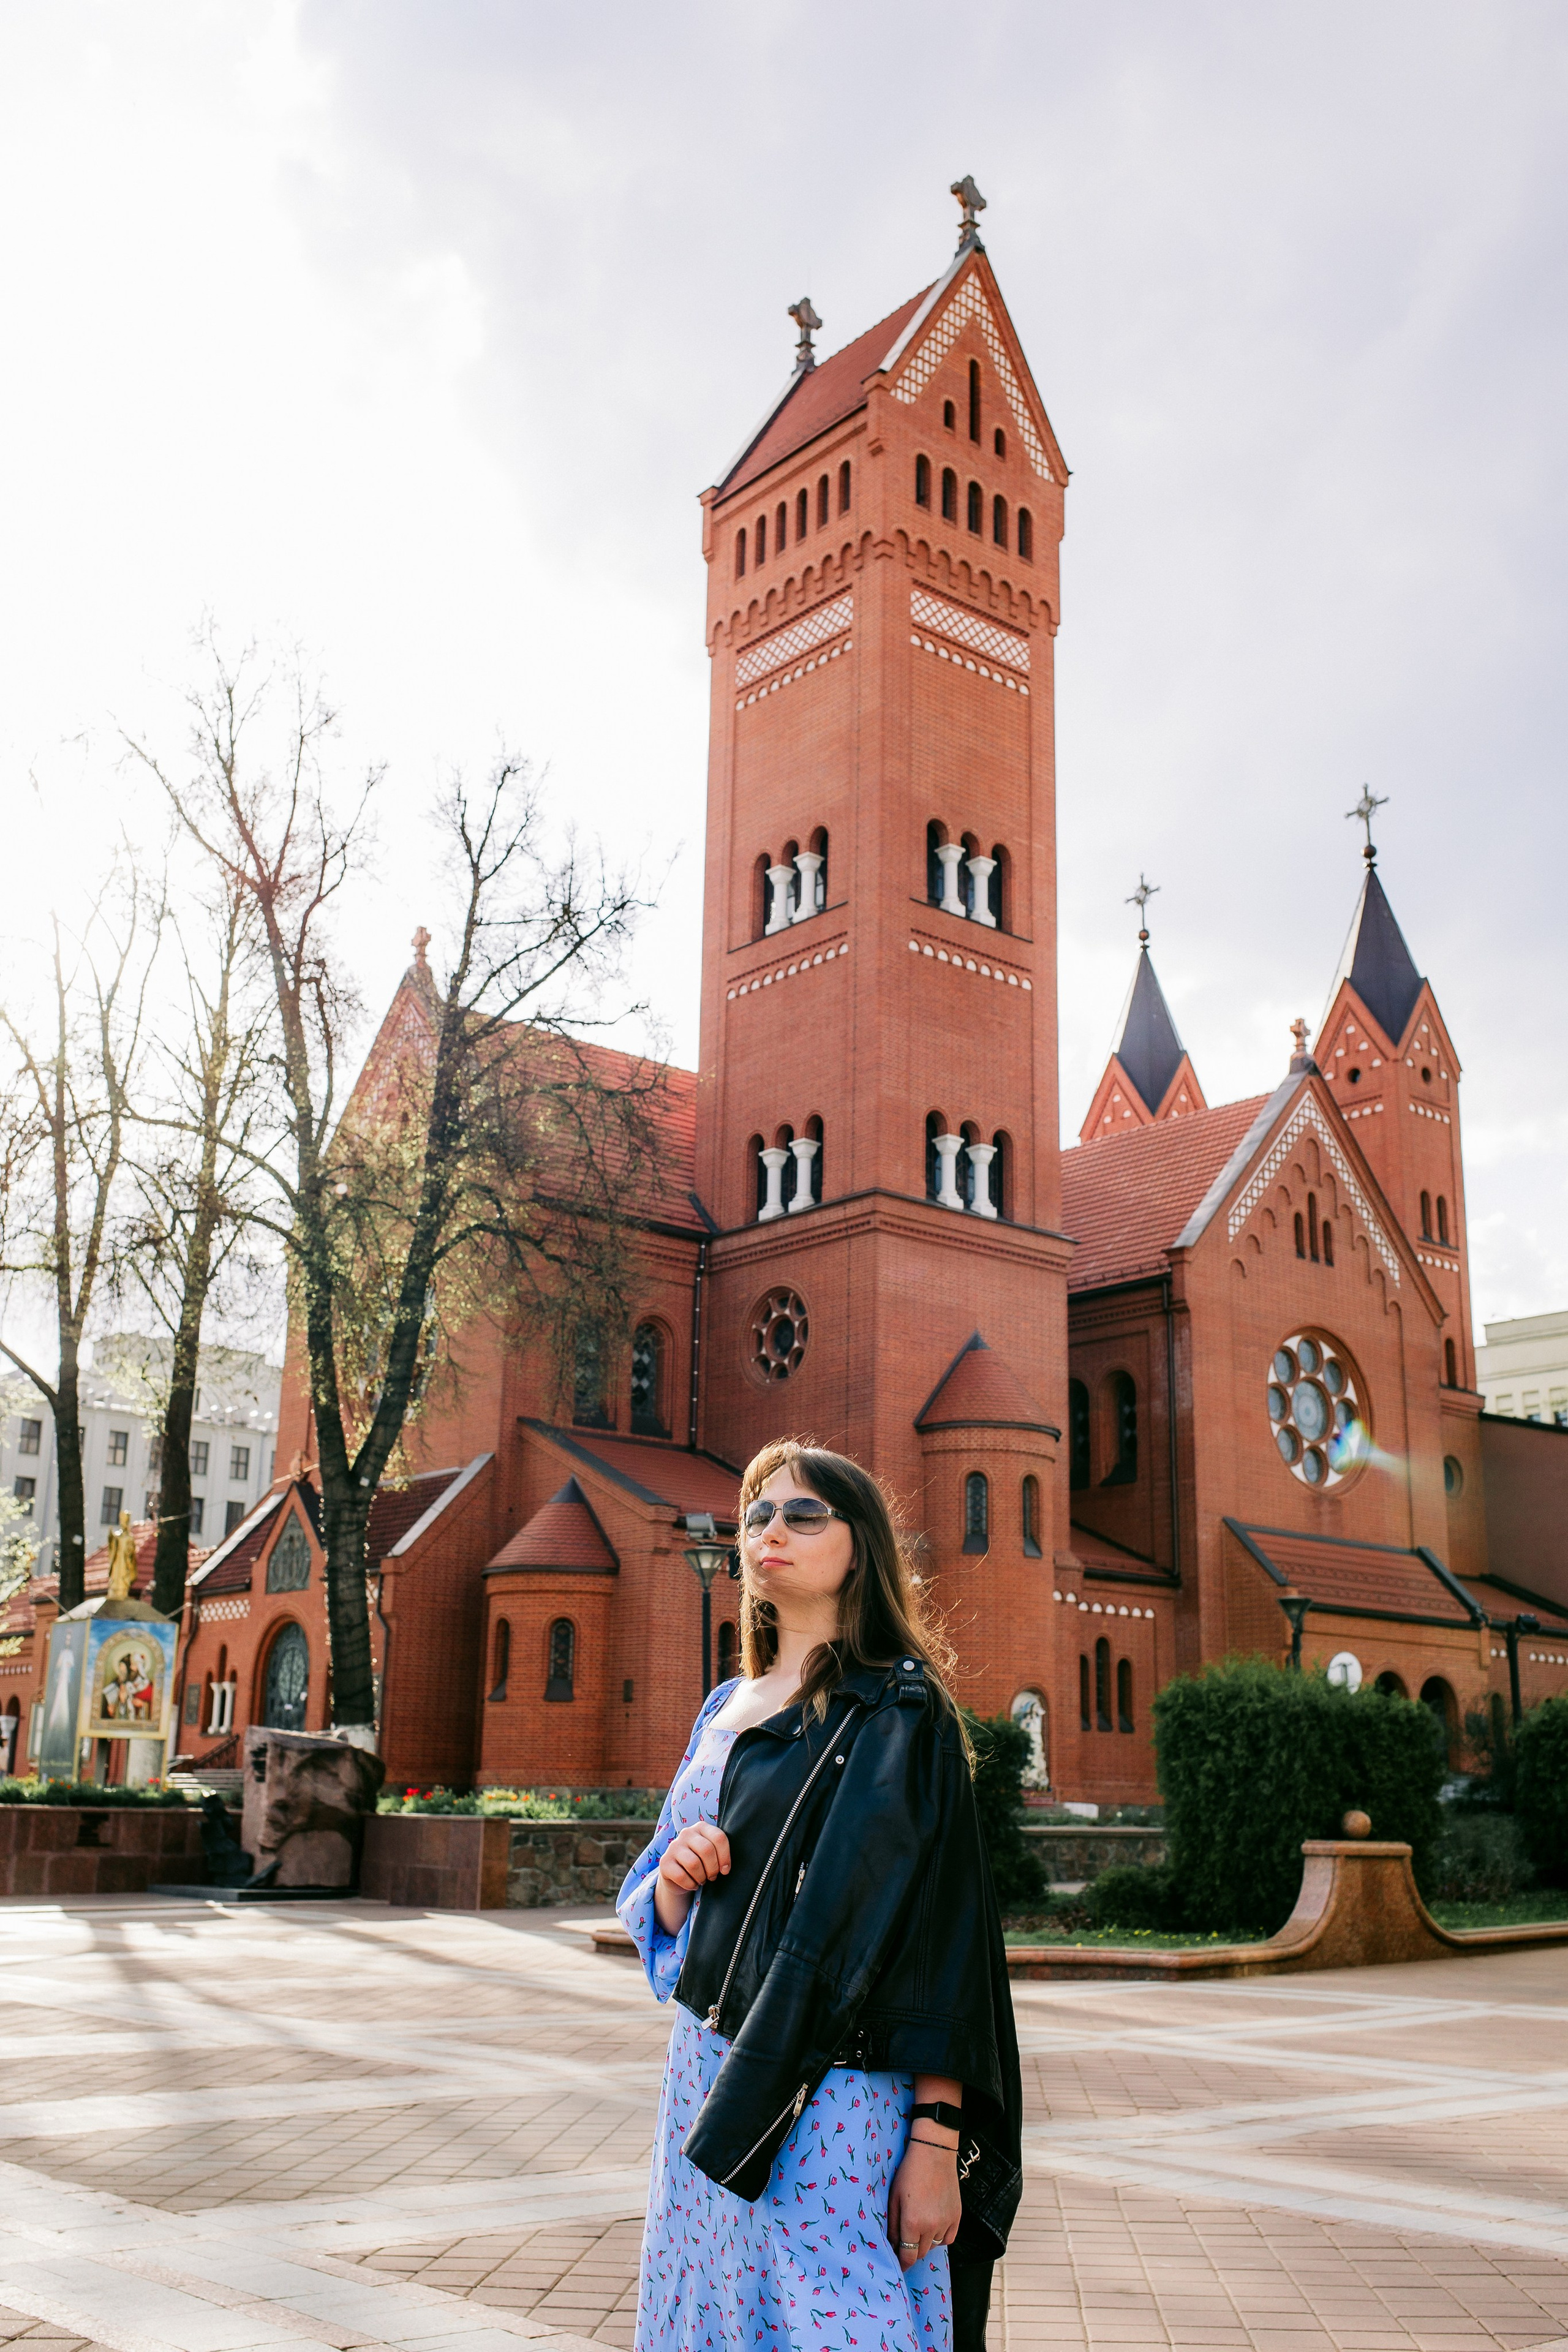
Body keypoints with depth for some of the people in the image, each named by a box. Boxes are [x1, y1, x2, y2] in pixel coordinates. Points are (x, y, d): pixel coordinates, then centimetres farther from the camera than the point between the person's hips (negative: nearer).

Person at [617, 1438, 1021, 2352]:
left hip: (834, 2097, -6)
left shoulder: (903, 1710, -8)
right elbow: (660, 1917, 17)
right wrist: (672, 1877, -6)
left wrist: (936, 2139, -19)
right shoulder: (728, 1709, 12)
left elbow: (941, 1930, -13)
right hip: (712, 2074, 7)